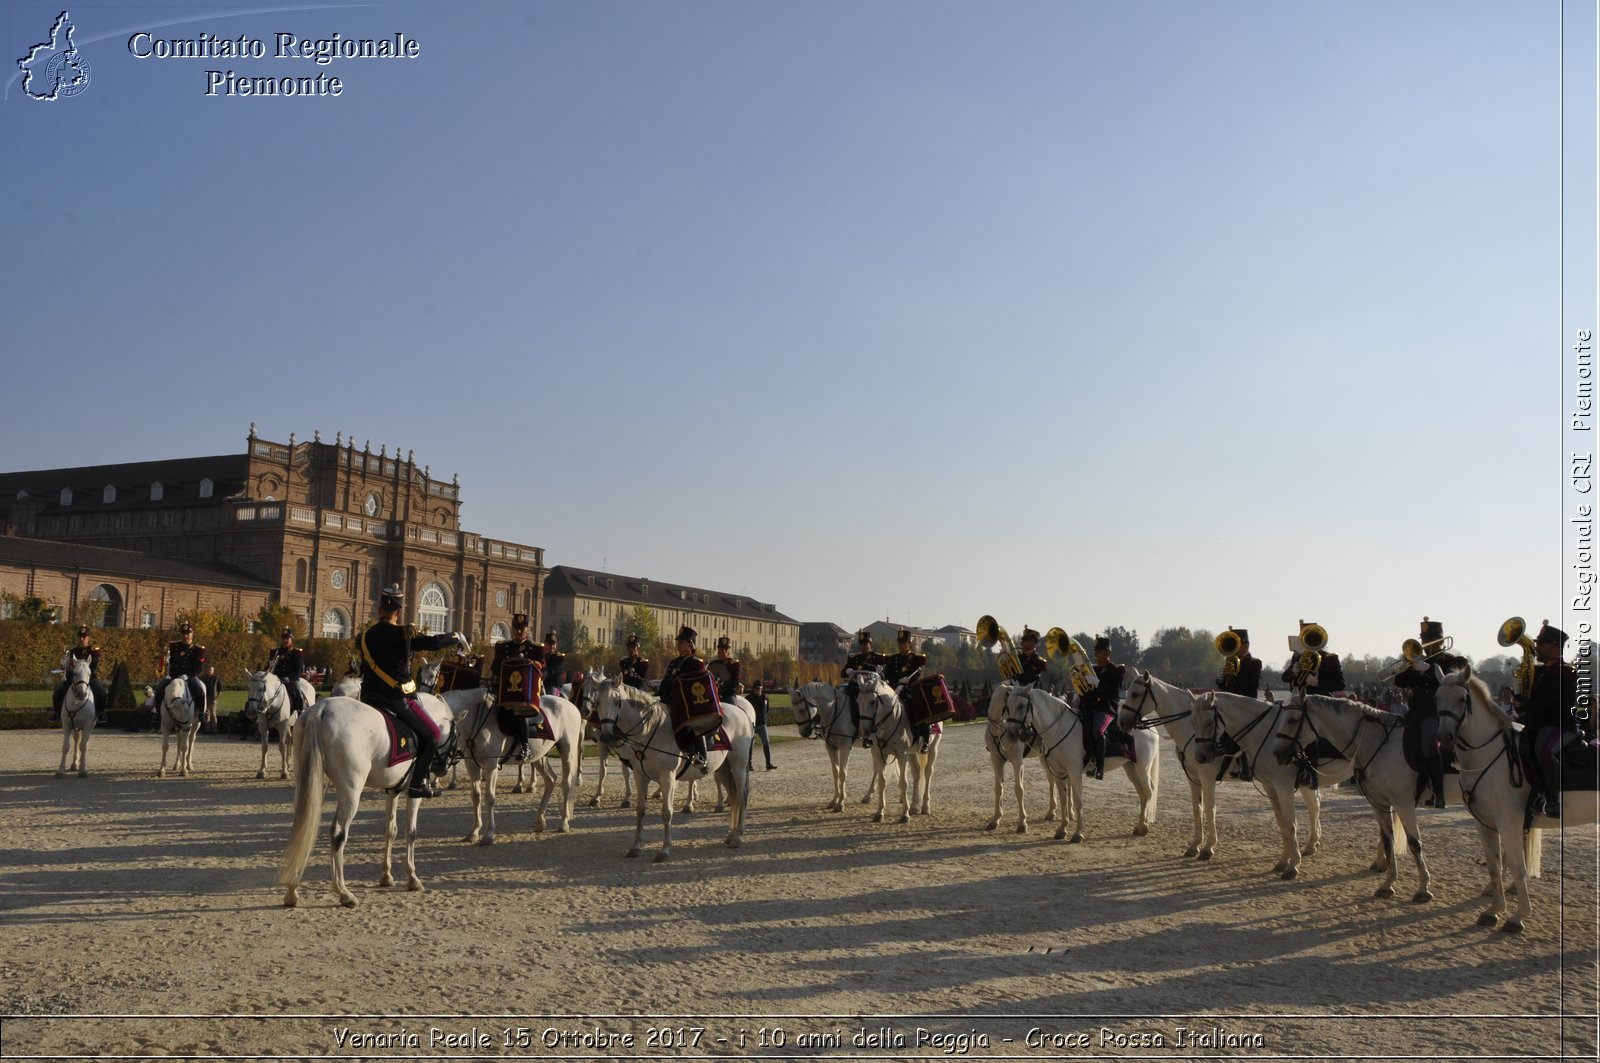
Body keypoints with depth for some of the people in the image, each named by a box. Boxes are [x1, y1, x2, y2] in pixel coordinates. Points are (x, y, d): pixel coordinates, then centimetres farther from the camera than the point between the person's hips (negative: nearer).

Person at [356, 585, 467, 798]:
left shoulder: (365, 637, 8)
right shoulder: (403, 634, -12)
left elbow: (365, 668, 17)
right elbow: (434, 642, -12)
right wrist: (457, 636, 5)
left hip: (369, 697, 7)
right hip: (397, 698, -7)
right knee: (432, 734, 4)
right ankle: (417, 783, -3)